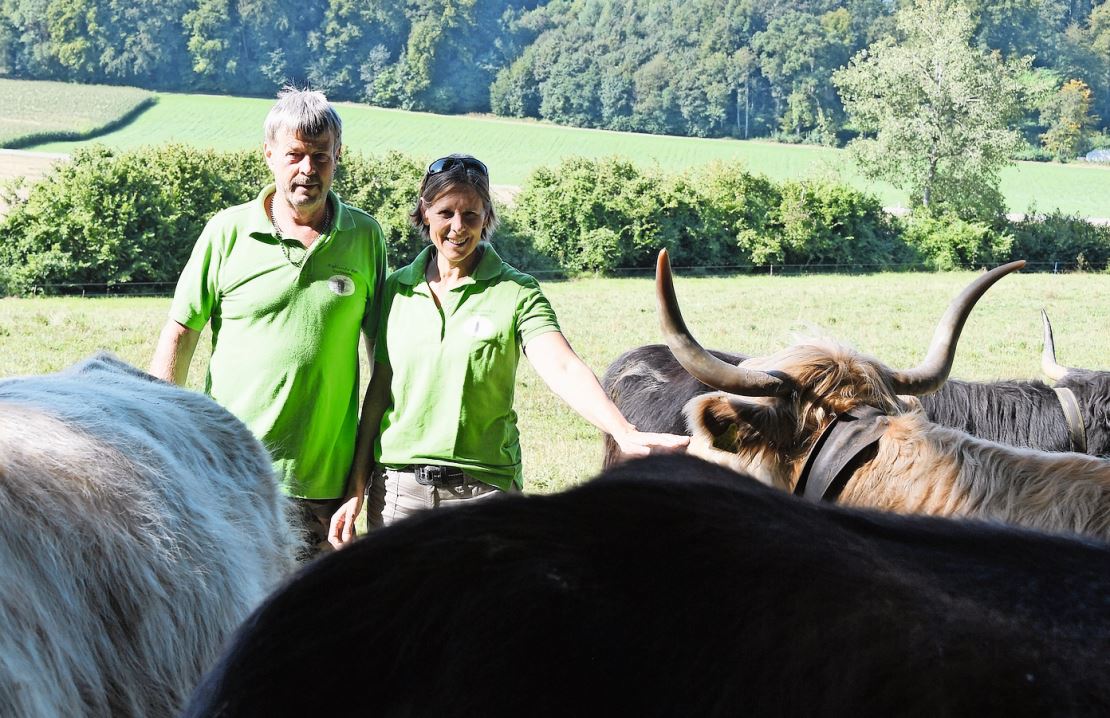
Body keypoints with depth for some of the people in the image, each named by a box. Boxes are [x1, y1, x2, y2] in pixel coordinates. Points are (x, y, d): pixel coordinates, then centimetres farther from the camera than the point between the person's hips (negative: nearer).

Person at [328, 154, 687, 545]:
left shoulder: (515, 293, -3)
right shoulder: (396, 288, 6)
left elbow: (564, 369, -17)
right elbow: (379, 391, 8)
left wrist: (625, 433, -34)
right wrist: (355, 490, 5)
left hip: (484, 488, -2)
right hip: (396, 488, 2)